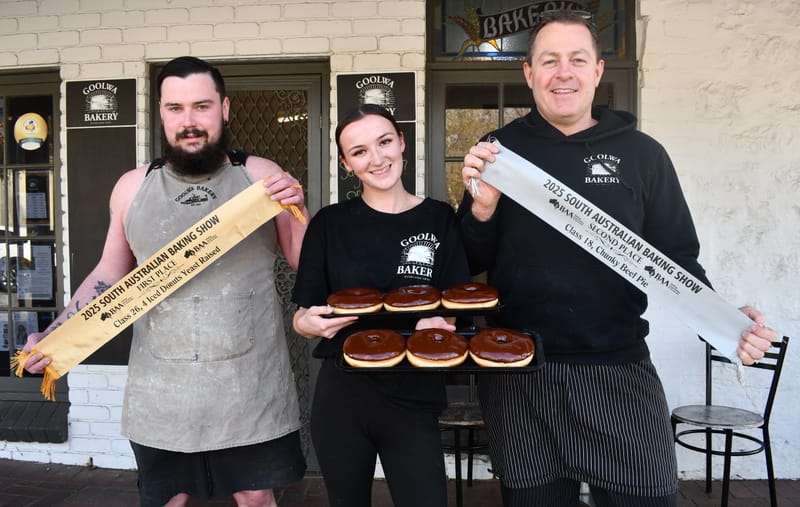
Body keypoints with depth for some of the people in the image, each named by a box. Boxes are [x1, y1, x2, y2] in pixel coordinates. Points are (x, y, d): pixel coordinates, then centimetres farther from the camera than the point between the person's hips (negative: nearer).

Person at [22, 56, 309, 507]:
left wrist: (298, 210, -16)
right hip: (162, 393, 2)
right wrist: (50, 337, 5)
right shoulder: (133, 187, 3)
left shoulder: (261, 177, -3)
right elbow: (110, 274, 13)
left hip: (251, 388, -1)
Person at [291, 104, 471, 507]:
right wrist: (313, 322, -20)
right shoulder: (330, 223, -2)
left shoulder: (439, 220, -2)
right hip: (341, 397, 1)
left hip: (414, 401, 0)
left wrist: (436, 324, -21)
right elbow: (301, 318, 2)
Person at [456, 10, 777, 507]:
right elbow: (470, 266, 3)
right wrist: (481, 209, -17)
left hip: (620, 370, 0)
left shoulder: (642, 153, 2)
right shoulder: (500, 150, 2)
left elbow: (677, 258, 5)